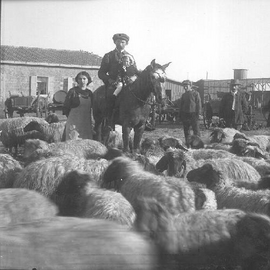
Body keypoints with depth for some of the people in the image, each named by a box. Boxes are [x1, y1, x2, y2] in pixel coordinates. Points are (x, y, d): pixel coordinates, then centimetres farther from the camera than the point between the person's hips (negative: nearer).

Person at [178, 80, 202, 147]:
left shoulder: (195, 93, 0)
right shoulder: (183, 95, 14)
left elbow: (199, 104, -3)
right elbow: (180, 105, 18)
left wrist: (198, 113, -10)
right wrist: (180, 115, 10)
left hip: (193, 114, -5)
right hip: (185, 115, 5)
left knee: (196, 130, -5)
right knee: (186, 131, 6)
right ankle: (187, 144, 12)